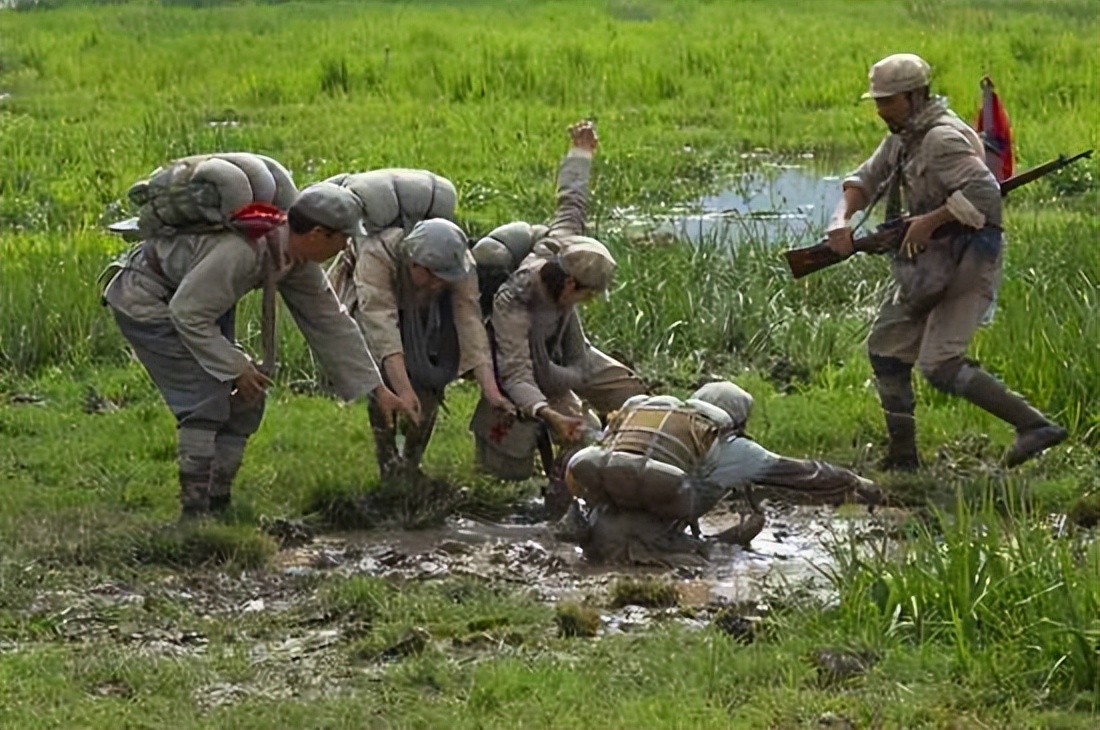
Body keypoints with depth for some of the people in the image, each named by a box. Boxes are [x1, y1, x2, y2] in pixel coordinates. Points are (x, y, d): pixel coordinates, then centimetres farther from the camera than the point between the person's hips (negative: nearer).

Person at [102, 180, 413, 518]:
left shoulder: (298, 260, -7)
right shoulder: (240, 250, -36)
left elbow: (329, 323, 2)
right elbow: (188, 313, -30)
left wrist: (377, 390, 4)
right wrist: (235, 367, -23)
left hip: (195, 303, 9)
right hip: (145, 299, -9)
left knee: (244, 401, 4)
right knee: (205, 401, -18)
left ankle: (218, 505, 10)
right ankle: (194, 513, -14)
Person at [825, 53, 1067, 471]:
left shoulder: (942, 138, -18)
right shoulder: (902, 138, 12)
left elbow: (984, 192, -29)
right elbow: (866, 180, 17)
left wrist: (931, 220, -25)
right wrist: (842, 220, -2)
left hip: (964, 261, -11)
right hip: (929, 262, 11)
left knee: (940, 366, -16)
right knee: (886, 347, 13)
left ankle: (1034, 425, -16)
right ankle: (902, 456, 20)